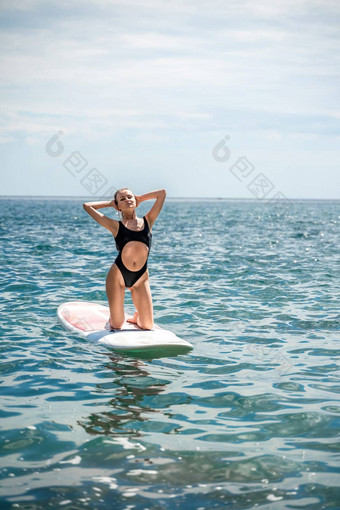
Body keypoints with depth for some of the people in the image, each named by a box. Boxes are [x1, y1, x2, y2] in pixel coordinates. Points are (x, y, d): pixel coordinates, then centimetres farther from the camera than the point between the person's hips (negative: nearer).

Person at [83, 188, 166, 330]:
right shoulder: (116, 226, 3)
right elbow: (87, 206, 3)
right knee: (116, 325, 1)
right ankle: (112, 318, 36)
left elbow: (162, 193, 13)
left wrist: (139, 199, 19)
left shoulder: (148, 221, 10)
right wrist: (110, 203, 14)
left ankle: (136, 317, 35)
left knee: (147, 326, 1)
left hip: (141, 276, 2)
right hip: (118, 274, -2)